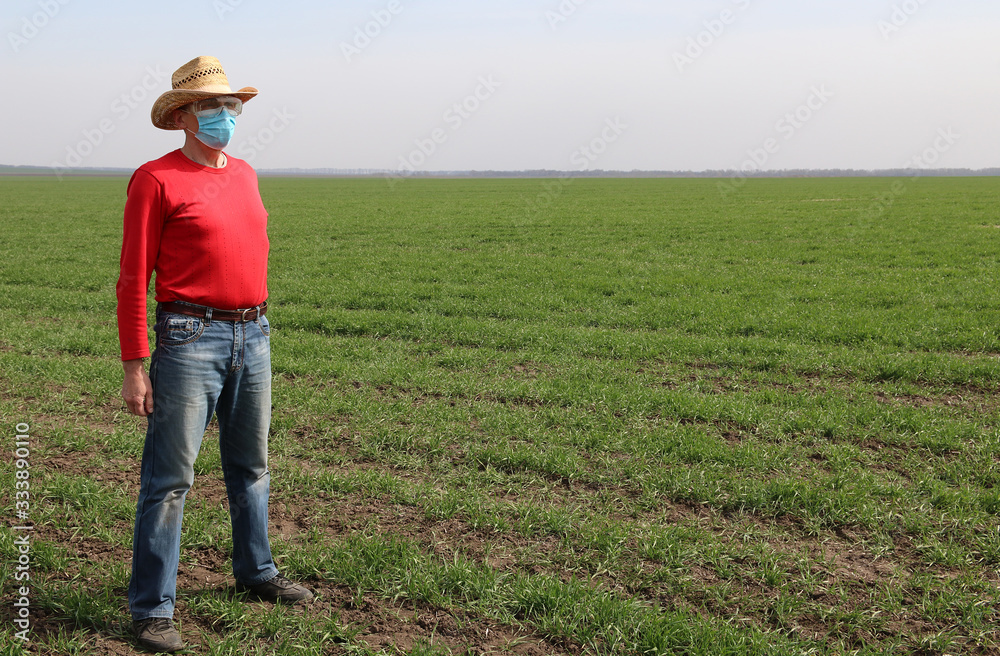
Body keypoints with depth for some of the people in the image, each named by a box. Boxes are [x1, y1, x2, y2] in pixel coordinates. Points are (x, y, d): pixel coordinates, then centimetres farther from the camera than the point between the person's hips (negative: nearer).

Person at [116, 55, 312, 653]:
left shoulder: (244, 174, 13)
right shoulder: (156, 179, -7)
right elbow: (133, 279, -8)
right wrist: (134, 367, -12)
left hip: (253, 337, 7)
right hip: (190, 340, -7)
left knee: (251, 464, 18)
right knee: (171, 476, -3)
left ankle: (256, 570, 35)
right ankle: (153, 608, 6)